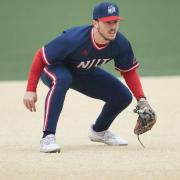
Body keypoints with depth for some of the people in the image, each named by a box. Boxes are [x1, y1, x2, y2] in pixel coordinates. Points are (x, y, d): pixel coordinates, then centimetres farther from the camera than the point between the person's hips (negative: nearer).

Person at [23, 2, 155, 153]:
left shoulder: (121, 44, -23)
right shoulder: (73, 39, -39)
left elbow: (129, 71, -6)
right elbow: (41, 56, -29)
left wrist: (141, 99, -18)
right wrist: (30, 90, -30)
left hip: (85, 73, 6)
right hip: (54, 68, -6)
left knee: (124, 96, -4)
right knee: (61, 79, -41)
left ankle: (98, 131, 25)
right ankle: (47, 137, -38)